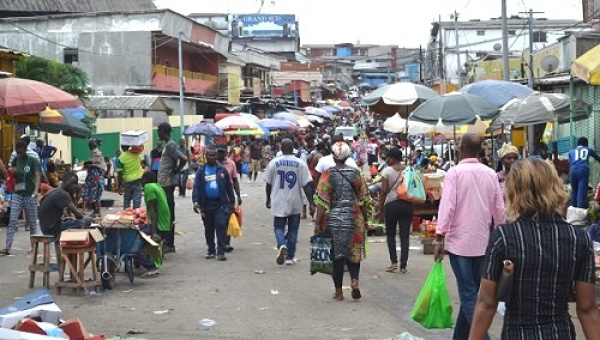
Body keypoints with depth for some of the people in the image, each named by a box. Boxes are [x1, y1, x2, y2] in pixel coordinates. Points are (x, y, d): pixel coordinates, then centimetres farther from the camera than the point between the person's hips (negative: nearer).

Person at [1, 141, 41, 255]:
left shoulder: (33, 161, -6)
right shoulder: (15, 160, 5)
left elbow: (38, 176, -18)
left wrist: (36, 190, -34)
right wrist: (11, 171, -8)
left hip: (30, 195, -3)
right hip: (17, 195, 3)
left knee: (32, 222, 6)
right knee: (12, 221, -7)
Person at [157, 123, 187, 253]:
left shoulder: (170, 145, -14)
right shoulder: (168, 145, 16)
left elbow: (183, 159, -26)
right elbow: (181, 158, 22)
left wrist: (176, 171, -13)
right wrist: (175, 170, 9)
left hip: (167, 183, -10)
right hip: (165, 183, 10)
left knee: (168, 214, -6)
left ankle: (169, 244, -4)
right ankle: (167, 242, 18)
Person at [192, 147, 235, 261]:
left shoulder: (222, 170, 4)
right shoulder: (201, 171, 4)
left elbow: (229, 186, 8)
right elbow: (196, 186, -3)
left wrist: (232, 202, 7)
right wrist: (195, 201, -16)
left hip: (221, 204, -1)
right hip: (207, 205, 2)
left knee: (221, 226, -11)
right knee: (209, 229, 11)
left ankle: (221, 252, -8)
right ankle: (211, 250, 23)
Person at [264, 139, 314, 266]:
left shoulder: (273, 163, -3)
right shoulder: (300, 163, -5)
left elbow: (268, 184, 4)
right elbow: (306, 185, -8)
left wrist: (268, 199, 19)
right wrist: (311, 203, -4)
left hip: (278, 202, 0)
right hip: (295, 203, 0)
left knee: (279, 227, 11)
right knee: (293, 229, 13)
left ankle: (281, 246, -18)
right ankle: (290, 257, 16)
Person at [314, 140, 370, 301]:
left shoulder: (328, 174, -8)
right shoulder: (355, 173, 0)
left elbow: (322, 201, -11)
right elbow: (363, 199, 4)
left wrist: (317, 223, -7)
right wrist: (365, 218, 16)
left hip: (333, 219, -2)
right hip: (354, 219, 2)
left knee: (336, 253, 7)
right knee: (354, 251, 16)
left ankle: (338, 291, 11)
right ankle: (354, 280, -7)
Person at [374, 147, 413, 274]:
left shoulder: (387, 171, -6)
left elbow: (383, 192, -8)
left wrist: (380, 209, -3)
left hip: (392, 205, -3)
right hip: (407, 205, 3)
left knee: (391, 234, 12)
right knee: (405, 235, 3)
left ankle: (394, 262, 5)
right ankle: (403, 266, 1)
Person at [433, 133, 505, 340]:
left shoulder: (455, 172, -9)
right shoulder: (491, 174, 4)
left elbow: (447, 206, -15)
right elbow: (499, 210, 8)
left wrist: (440, 237, -12)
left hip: (459, 241, -4)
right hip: (483, 242, 4)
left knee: (468, 295, -3)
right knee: (472, 292, 14)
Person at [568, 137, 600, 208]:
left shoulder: (571, 151, 26)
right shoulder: (589, 149, 26)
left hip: (573, 171, 2)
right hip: (583, 170, -2)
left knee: (574, 191, 13)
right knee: (582, 192, -9)